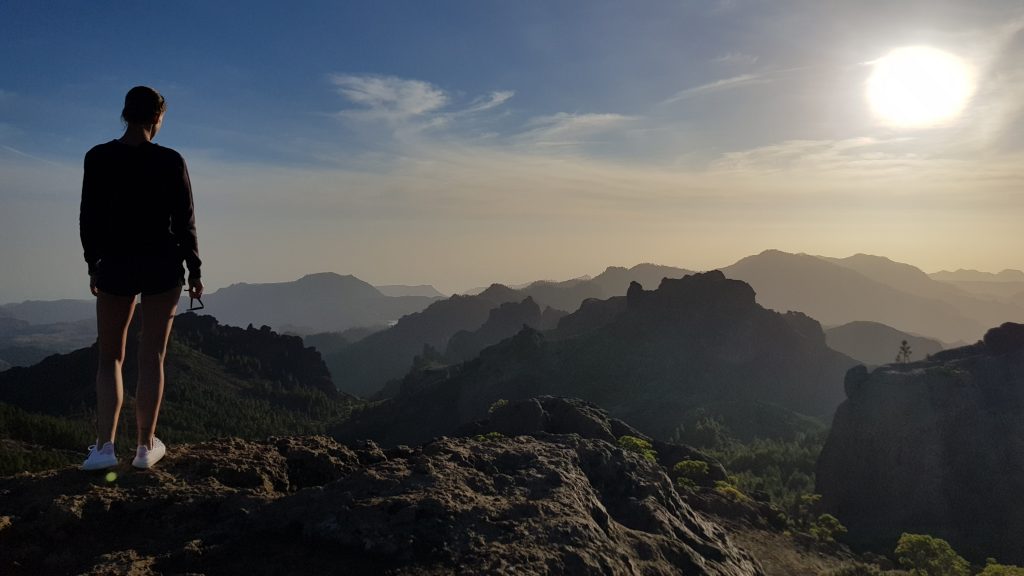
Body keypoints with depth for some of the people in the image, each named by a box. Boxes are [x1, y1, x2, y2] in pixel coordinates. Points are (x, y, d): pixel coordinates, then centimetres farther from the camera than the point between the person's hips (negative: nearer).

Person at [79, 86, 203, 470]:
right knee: (151, 359, 8)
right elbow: (184, 221, -5)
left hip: (115, 266, 1)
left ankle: (105, 446, 1)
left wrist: (93, 265, 13)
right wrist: (194, 269, 5)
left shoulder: (98, 158, -4)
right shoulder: (171, 161, -8)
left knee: (109, 359, 13)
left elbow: (89, 218, 0)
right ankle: (146, 446, 15)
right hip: (162, 265, -1)